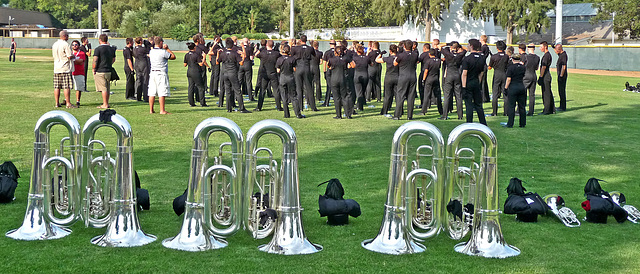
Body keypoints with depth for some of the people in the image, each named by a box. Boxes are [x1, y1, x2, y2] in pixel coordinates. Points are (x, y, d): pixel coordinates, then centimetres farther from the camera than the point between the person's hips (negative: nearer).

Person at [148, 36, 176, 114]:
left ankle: (151, 110, 10)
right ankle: (162, 110, -6)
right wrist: (167, 49, 5)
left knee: (152, 93, 7)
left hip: (152, 73, 7)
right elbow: (173, 57, -4)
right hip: (161, 73, -7)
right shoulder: (163, 52, -12)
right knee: (162, 93, -5)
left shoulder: (151, 51, 7)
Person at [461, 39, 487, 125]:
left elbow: (464, 74, -17)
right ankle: (484, 125, 16)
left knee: (469, 105, -2)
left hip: (468, 83, -5)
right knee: (478, 105, 13)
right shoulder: (482, 58, 6)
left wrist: (464, 87, -18)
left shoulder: (467, 59, -13)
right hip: (477, 83, 5)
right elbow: (481, 73, 12)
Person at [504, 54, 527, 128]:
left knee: (511, 106, -2)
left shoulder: (511, 68, -10)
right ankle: (522, 123, 13)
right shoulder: (523, 67, 5)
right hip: (522, 87, 5)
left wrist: (505, 88, -5)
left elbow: (508, 79, -13)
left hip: (513, 87, -5)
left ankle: (510, 124, -2)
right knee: (522, 106, 9)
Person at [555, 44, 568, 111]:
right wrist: (554, 47, 21)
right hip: (560, 75, 10)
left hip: (562, 76, -10)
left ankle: (563, 107, -6)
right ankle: (562, 106, 23)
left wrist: (561, 76, -24)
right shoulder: (561, 54, 12)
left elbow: (564, 66, -22)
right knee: (561, 90, 15)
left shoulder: (563, 55, -17)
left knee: (562, 91, -8)